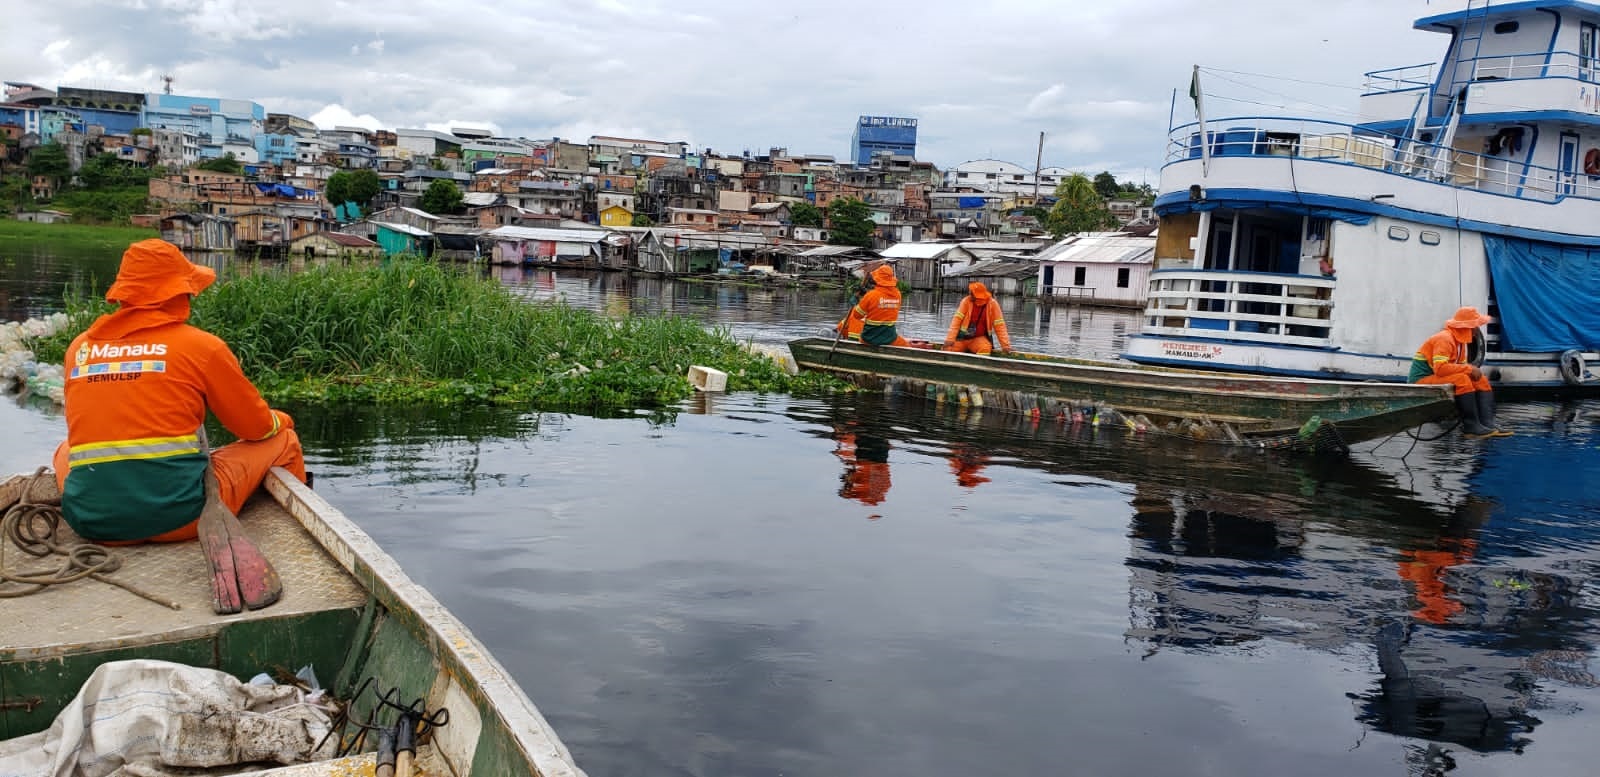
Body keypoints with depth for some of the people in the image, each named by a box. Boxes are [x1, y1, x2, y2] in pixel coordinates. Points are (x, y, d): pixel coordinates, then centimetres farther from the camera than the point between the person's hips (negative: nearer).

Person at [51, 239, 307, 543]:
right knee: (283, 441, 18)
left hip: (91, 521, 4)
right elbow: (258, 428, 6)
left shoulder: (80, 347, 8)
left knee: (66, 450, 38)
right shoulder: (201, 345, -3)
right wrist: (280, 420, 30)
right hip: (179, 517, -4)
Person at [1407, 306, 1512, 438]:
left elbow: (1461, 365, 13)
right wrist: (1469, 369, -24)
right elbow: (1440, 368, -32)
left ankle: (1487, 424, -8)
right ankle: (1471, 427, -25)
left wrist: (1472, 370, -9)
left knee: (1481, 381, 5)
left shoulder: (1459, 340, 11)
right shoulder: (1444, 338, -20)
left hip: (1437, 378, 11)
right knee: (1462, 380, -31)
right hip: (1421, 380, -11)